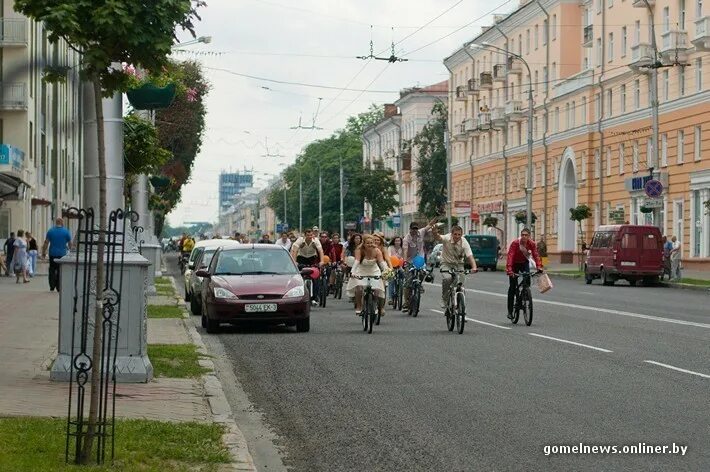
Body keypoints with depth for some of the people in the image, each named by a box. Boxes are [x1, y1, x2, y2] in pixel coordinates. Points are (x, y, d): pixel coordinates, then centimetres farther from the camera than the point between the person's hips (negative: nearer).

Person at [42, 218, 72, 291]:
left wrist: (43, 252, 4)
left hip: (52, 254, 1)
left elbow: (46, 243, -2)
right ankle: (58, 287, 3)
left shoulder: (50, 231, 1)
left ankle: (52, 286, 3)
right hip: (62, 254, -1)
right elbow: (70, 244, 3)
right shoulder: (66, 231, -1)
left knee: (52, 270, 9)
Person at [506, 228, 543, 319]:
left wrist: (539, 267, -41)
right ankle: (510, 311, 0)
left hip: (524, 263, 3)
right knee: (512, 287, -5)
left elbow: (536, 255, -25)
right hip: (515, 264, -3)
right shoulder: (515, 243, -27)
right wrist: (509, 270, -46)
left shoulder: (532, 244, -17)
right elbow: (510, 256, -34)